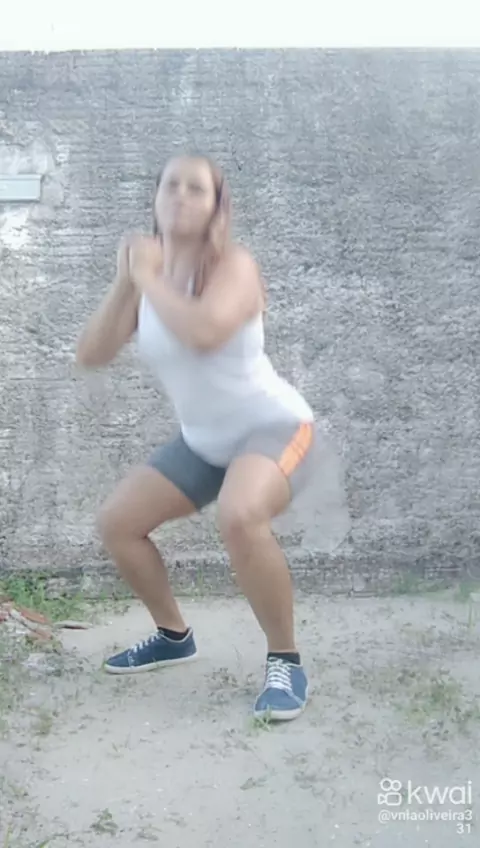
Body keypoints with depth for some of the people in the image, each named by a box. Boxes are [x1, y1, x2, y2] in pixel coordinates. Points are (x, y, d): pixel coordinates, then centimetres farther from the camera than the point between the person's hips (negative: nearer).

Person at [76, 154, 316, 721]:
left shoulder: (232, 265, -18)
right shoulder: (149, 274, 1)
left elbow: (205, 332, -40)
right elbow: (90, 355, -6)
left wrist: (148, 278, -25)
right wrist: (125, 283, -17)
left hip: (274, 427, -7)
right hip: (203, 441, 8)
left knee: (239, 518, -37)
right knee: (116, 523, 8)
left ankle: (285, 661, -17)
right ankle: (174, 636, 27)